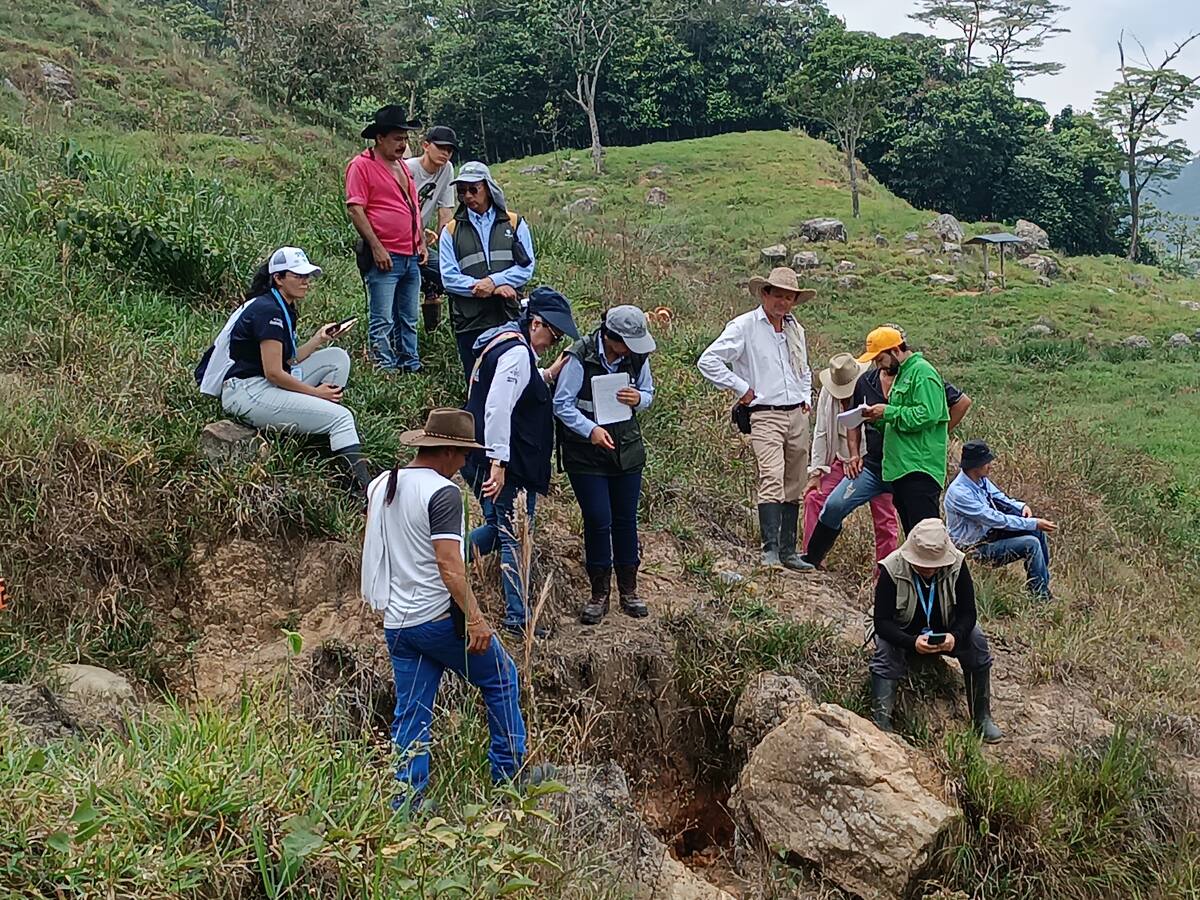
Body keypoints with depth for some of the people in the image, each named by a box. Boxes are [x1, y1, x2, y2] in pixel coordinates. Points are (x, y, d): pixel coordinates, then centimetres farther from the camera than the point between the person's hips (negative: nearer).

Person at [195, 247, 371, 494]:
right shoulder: (268, 311, -16)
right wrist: (315, 393, -12)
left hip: (268, 385, 10)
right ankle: (364, 486, -22)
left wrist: (318, 340, 5)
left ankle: (325, 430, 0)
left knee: (337, 357, 5)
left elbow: (288, 360, 12)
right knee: (341, 417, -18)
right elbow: (273, 372, -19)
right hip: (247, 392, -10)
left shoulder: (284, 309, 15)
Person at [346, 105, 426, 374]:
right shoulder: (361, 165, -6)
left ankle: (412, 368, 19)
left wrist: (422, 242, 17)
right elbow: (355, 210, -12)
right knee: (382, 322, -6)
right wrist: (376, 247, -17)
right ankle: (386, 371, -4)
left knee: (408, 320, 13)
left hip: (411, 257, 8)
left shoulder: (403, 166, 19)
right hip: (384, 257, -8)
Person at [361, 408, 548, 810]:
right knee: (501, 679, 13)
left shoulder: (380, 486, 10)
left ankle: (406, 800, 12)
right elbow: (449, 563, -22)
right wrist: (475, 618, -22)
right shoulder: (442, 492, -15)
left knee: (411, 713, 12)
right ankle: (509, 770, 19)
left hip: (396, 622, 7)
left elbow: (373, 548, 21)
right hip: (439, 618, -7)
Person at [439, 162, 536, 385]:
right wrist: (496, 289, -12)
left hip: (510, 318, 0)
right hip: (469, 322, 0)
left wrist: (493, 281, -15)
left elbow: (526, 267, 1)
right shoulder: (451, 231, 8)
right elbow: (449, 278, -3)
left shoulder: (514, 224, 9)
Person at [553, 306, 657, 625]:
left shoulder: (637, 357, -4)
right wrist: (591, 430, -26)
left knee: (626, 519, 9)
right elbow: (562, 404, -13)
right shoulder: (581, 358, -17)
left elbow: (649, 393, 11)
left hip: (627, 450, 4)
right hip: (586, 453, -4)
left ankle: (628, 589, 22)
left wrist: (639, 399, -14)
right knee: (598, 521, -4)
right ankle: (599, 592, 12)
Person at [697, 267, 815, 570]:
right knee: (772, 480, -21)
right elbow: (708, 361, -11)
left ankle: (788, 551, 16)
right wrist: (741, 388, -10)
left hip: (798, 416, 7)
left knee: (794, 486, 9)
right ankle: (770, 550, -22)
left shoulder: (795, 329, 17)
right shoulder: (744, 326, -5)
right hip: (765, 416, -7)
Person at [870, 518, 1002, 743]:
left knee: (977, 643, -23)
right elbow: (882, 622, -26)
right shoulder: (891, 569, -25)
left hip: (945, 632, 2)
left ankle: (982, 718, -11)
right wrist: (912, 642, -43)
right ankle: (880, 722, -31)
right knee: (884, 651, -32)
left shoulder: (957, 565, -19)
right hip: (903, 635, -2)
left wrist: (954, 636, -39)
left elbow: (967, 614, -17)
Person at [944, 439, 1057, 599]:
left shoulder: (981, 479, -2)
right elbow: (997, 520, -28)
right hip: (976, 548, -9)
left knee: (1038, 531, -2)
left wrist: (1022, 506, -7)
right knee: (1031, 544, -19)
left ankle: (1044, 584, 5)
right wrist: (1034, 523, -24)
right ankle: (1041, 597, -7)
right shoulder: (959, 493, -29)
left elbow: (1000, 498, 14)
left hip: (989, 532, 9)